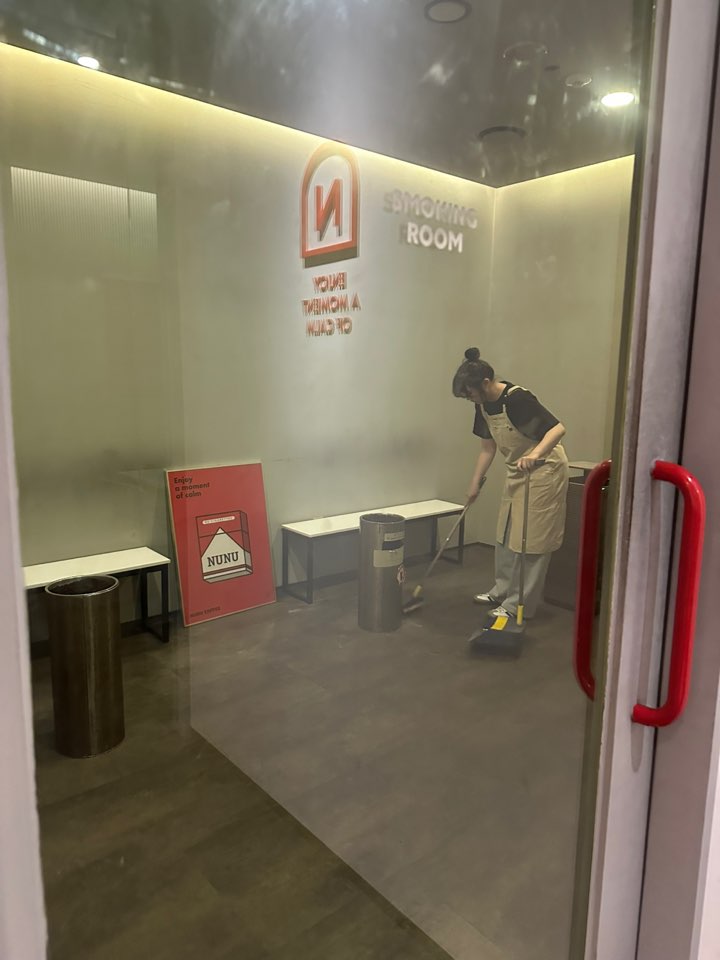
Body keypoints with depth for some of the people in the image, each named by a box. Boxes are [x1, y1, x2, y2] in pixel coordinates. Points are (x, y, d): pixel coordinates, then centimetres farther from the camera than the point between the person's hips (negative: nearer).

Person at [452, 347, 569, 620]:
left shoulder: (517, 398, -25)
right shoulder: (483, 406, -1)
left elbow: (558, 428, -31)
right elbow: (488, 447, 8)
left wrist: (534, 455, -47)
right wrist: (475, 484, 9)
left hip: (543, 471, -9)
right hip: (517, 473, 9)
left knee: (531, 539, -3)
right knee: (506, 534, 16)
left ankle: (519, 605, 6)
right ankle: (502, 591, 30)